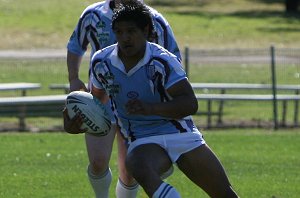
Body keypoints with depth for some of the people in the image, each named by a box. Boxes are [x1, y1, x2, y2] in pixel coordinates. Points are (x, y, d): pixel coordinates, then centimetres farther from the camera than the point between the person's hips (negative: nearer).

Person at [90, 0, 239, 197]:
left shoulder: (162, 61, -15)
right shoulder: (101, 62, -3)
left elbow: (190, 103, -23)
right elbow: (98, 97, 18)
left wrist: (151, 108, -37)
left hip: (182, 134, 0)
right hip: (144, 141, 0)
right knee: (138, 167, -39)